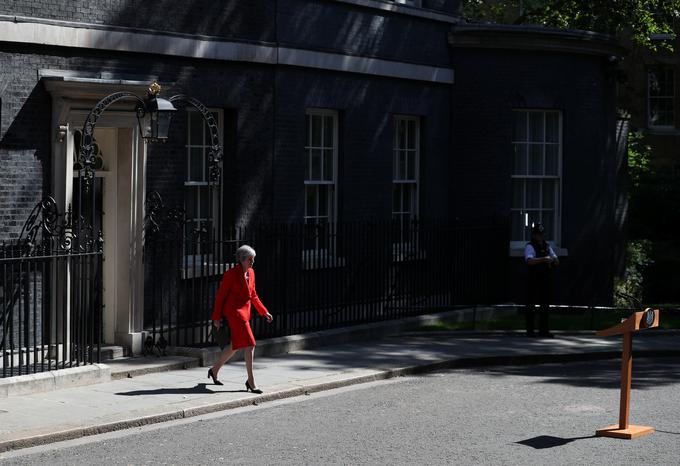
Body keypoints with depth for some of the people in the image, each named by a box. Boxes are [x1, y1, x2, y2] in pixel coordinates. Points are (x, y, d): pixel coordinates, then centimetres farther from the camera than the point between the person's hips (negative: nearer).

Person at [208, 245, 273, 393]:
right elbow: (220, 295, -8)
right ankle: (251, 381, -9)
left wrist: (264, 312, 14)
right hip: (234, 312, -9)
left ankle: (214, 370, 33)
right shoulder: (231, 274, -12)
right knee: (249, 345, -13)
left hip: (244, 312, 9)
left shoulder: (251, 273, 10)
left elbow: (253, 295, 19)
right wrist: (216, 317, -8)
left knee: (236, 346, 15)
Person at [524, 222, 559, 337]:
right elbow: (529, 261, -26)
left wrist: (552, 260, -11)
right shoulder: (529, 247, -7)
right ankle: (530, 330, 1)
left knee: (545, 305, 8)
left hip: (545, 279, 6)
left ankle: (543, 329, 14)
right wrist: (543, 259, -36)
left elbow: (557, 262, 12)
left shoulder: (547, 246, 14)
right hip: (533, 279, -6)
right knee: (531, 305, -2)